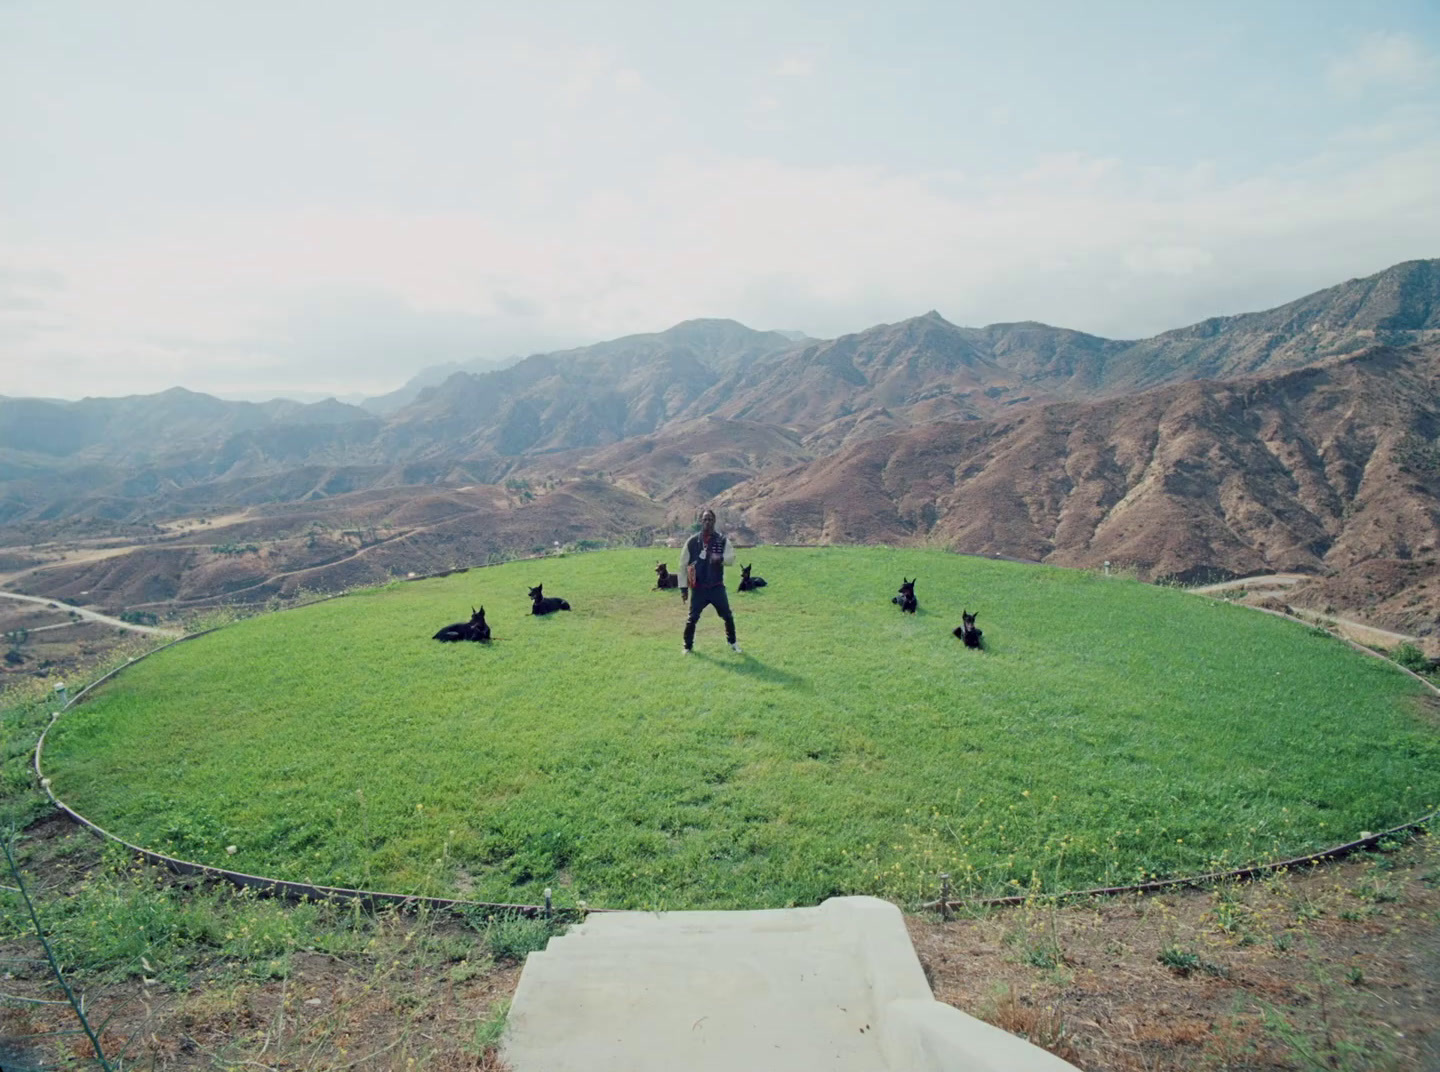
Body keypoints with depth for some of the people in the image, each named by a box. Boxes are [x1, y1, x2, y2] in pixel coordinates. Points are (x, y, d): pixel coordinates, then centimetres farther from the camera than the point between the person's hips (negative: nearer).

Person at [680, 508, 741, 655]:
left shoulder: (722, 540, -1)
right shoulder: (692, 541, -2)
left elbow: (731, 557, -14)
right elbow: (683, 565, 3)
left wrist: (721, 558, -36)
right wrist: (683, 587, 2)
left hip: (717, 587, 1)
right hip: (698, 588, -1)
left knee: (728, 616, 6)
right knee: (692, 618, 2)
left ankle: (732, 643, 27)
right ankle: (688, 646, 20)